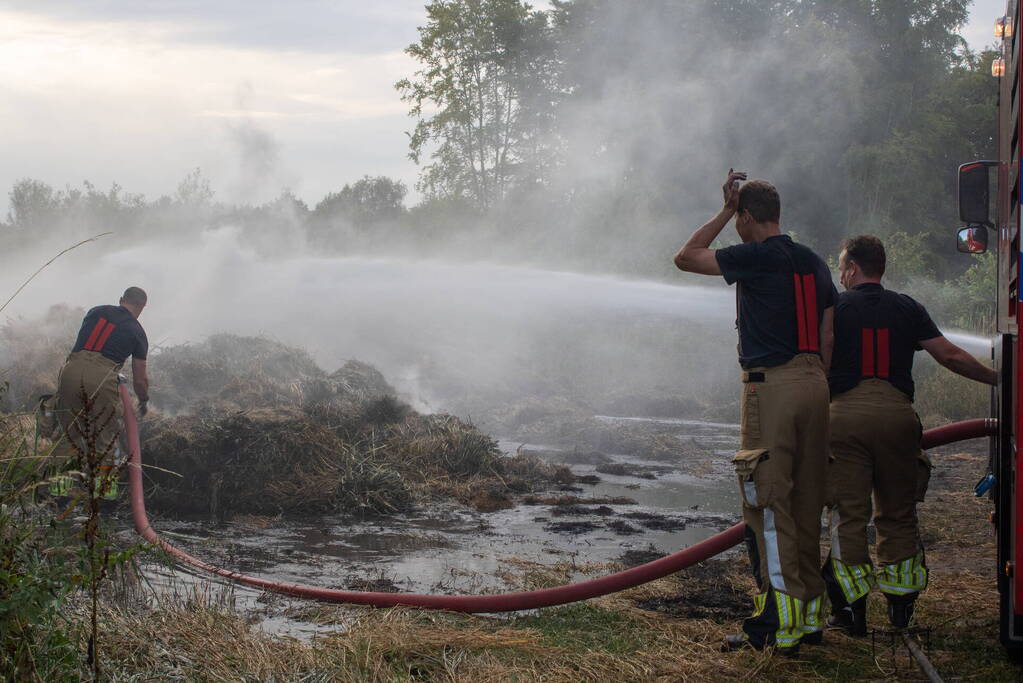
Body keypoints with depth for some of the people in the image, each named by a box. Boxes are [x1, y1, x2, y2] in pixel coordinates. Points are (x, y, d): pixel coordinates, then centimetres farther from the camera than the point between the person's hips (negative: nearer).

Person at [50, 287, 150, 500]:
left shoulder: (96, 311, 22)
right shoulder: (137, 331, 15)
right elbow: (140, 379, 19)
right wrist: (144, 401, 38)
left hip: (72, 369, 3)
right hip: (103, 376, -3)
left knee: (69, 430, 17)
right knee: (105, 433, 13)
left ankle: (62, 481, 12)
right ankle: (105, 485, 14)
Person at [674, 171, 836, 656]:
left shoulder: (754, 257, -7)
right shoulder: (814, 263, 15)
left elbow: (685, 258, 4)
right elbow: (827, 338, 15)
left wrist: (725, 210, 10)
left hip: (770, 385, -7)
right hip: (813, 385, 7)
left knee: (769, 503, -6)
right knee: (807, 504, 13)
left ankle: (779, 624, -9)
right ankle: (812, 615, 18)